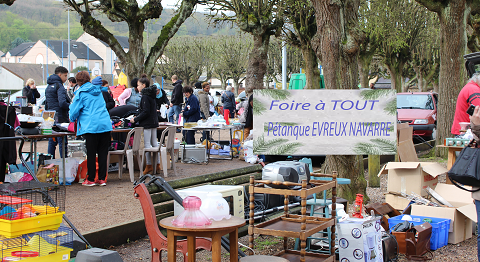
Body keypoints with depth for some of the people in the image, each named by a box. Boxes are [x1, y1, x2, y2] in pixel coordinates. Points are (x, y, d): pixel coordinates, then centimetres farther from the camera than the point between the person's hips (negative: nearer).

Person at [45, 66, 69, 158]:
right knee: (62, 142, -5)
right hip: (60, 118, -9)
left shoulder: (49, 86, 16)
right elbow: (62, 103, -24)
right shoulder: (59, 86, -12)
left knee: (52, 141, 13)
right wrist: (71, 106, -9)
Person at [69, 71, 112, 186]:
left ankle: (90, 179, 7)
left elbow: (75, 110, 2)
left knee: (91, 154, 2)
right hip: (105, 124, 5)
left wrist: (72, 118, 25)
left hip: (91, 126, -5)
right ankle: (102, 179, 10)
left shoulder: (81, 93, -1)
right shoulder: (98, 91, 17)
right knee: (102, 153, 7)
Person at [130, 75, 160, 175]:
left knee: (147, 143, -5)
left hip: (147, 123, -9)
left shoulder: (145, 96, -16)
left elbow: (146, 112, -20)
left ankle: (149, 165, -3)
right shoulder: (151, 95, 12)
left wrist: (135, 119, -13)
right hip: (154, 121, 9)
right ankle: (157, 164, 16)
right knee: (154, 142, 12)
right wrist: (137, 117, 19)